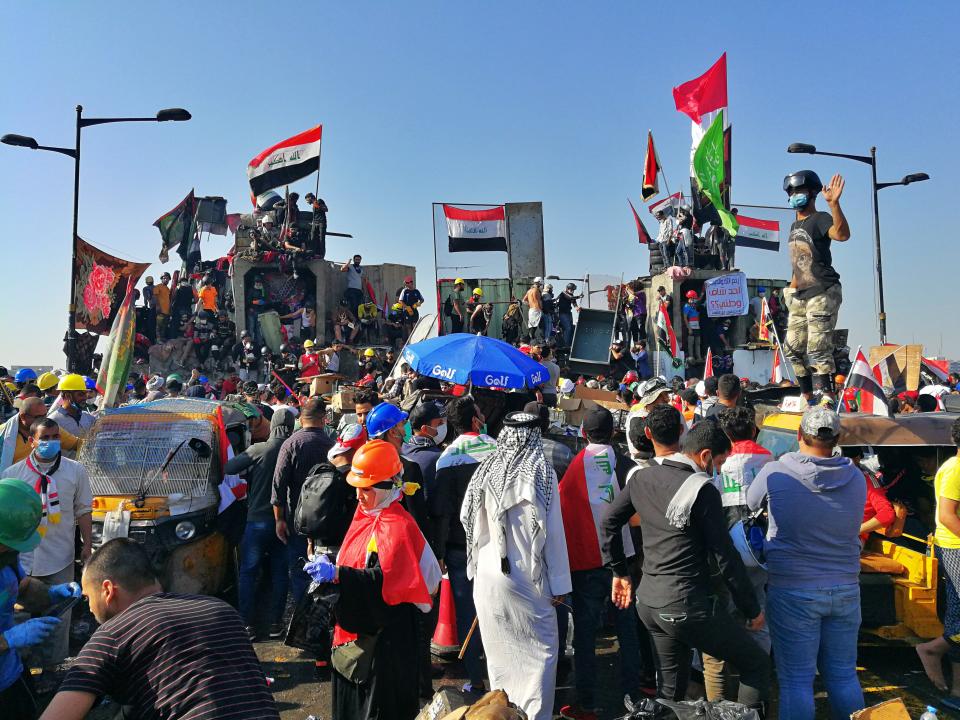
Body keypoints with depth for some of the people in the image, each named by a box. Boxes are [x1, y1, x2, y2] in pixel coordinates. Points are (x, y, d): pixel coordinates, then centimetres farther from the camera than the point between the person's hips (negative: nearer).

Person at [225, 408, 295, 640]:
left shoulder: (258, 450, -12)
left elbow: (227, 469, -11)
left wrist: (249, 472, 8)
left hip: (258, 519, -2)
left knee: (248, 573, 10)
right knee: (280, 573, 13)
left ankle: (248, 624, 11)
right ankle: (275, 623, 17)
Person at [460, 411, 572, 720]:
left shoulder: (487, 471, -4)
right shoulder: (543, 473, -12)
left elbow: (467, 518, 5)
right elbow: (553, 531, -10)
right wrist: (559, 583, -3)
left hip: (488, 575, 3)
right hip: (529, 577, -3)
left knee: (499, 649, 16)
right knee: (541, 649, 11)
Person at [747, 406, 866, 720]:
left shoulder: (774, 473, -13)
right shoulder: (856, 478, -1)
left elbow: (749, 505, 5)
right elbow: (850, 528, 12)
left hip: (793, 591, -4)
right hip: (846, 589, 4)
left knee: (796, 680, 5)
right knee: (843, 675, 17)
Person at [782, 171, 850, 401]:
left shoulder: (820, 219, -8)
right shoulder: (795, 225, 19)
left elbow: (842, 234, -30)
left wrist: (834, 204, -40)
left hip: (822, 294, -9)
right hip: (799, 296, 9)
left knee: (818, 351, -15)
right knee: (793, 349, 11)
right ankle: (808, 400, 21)